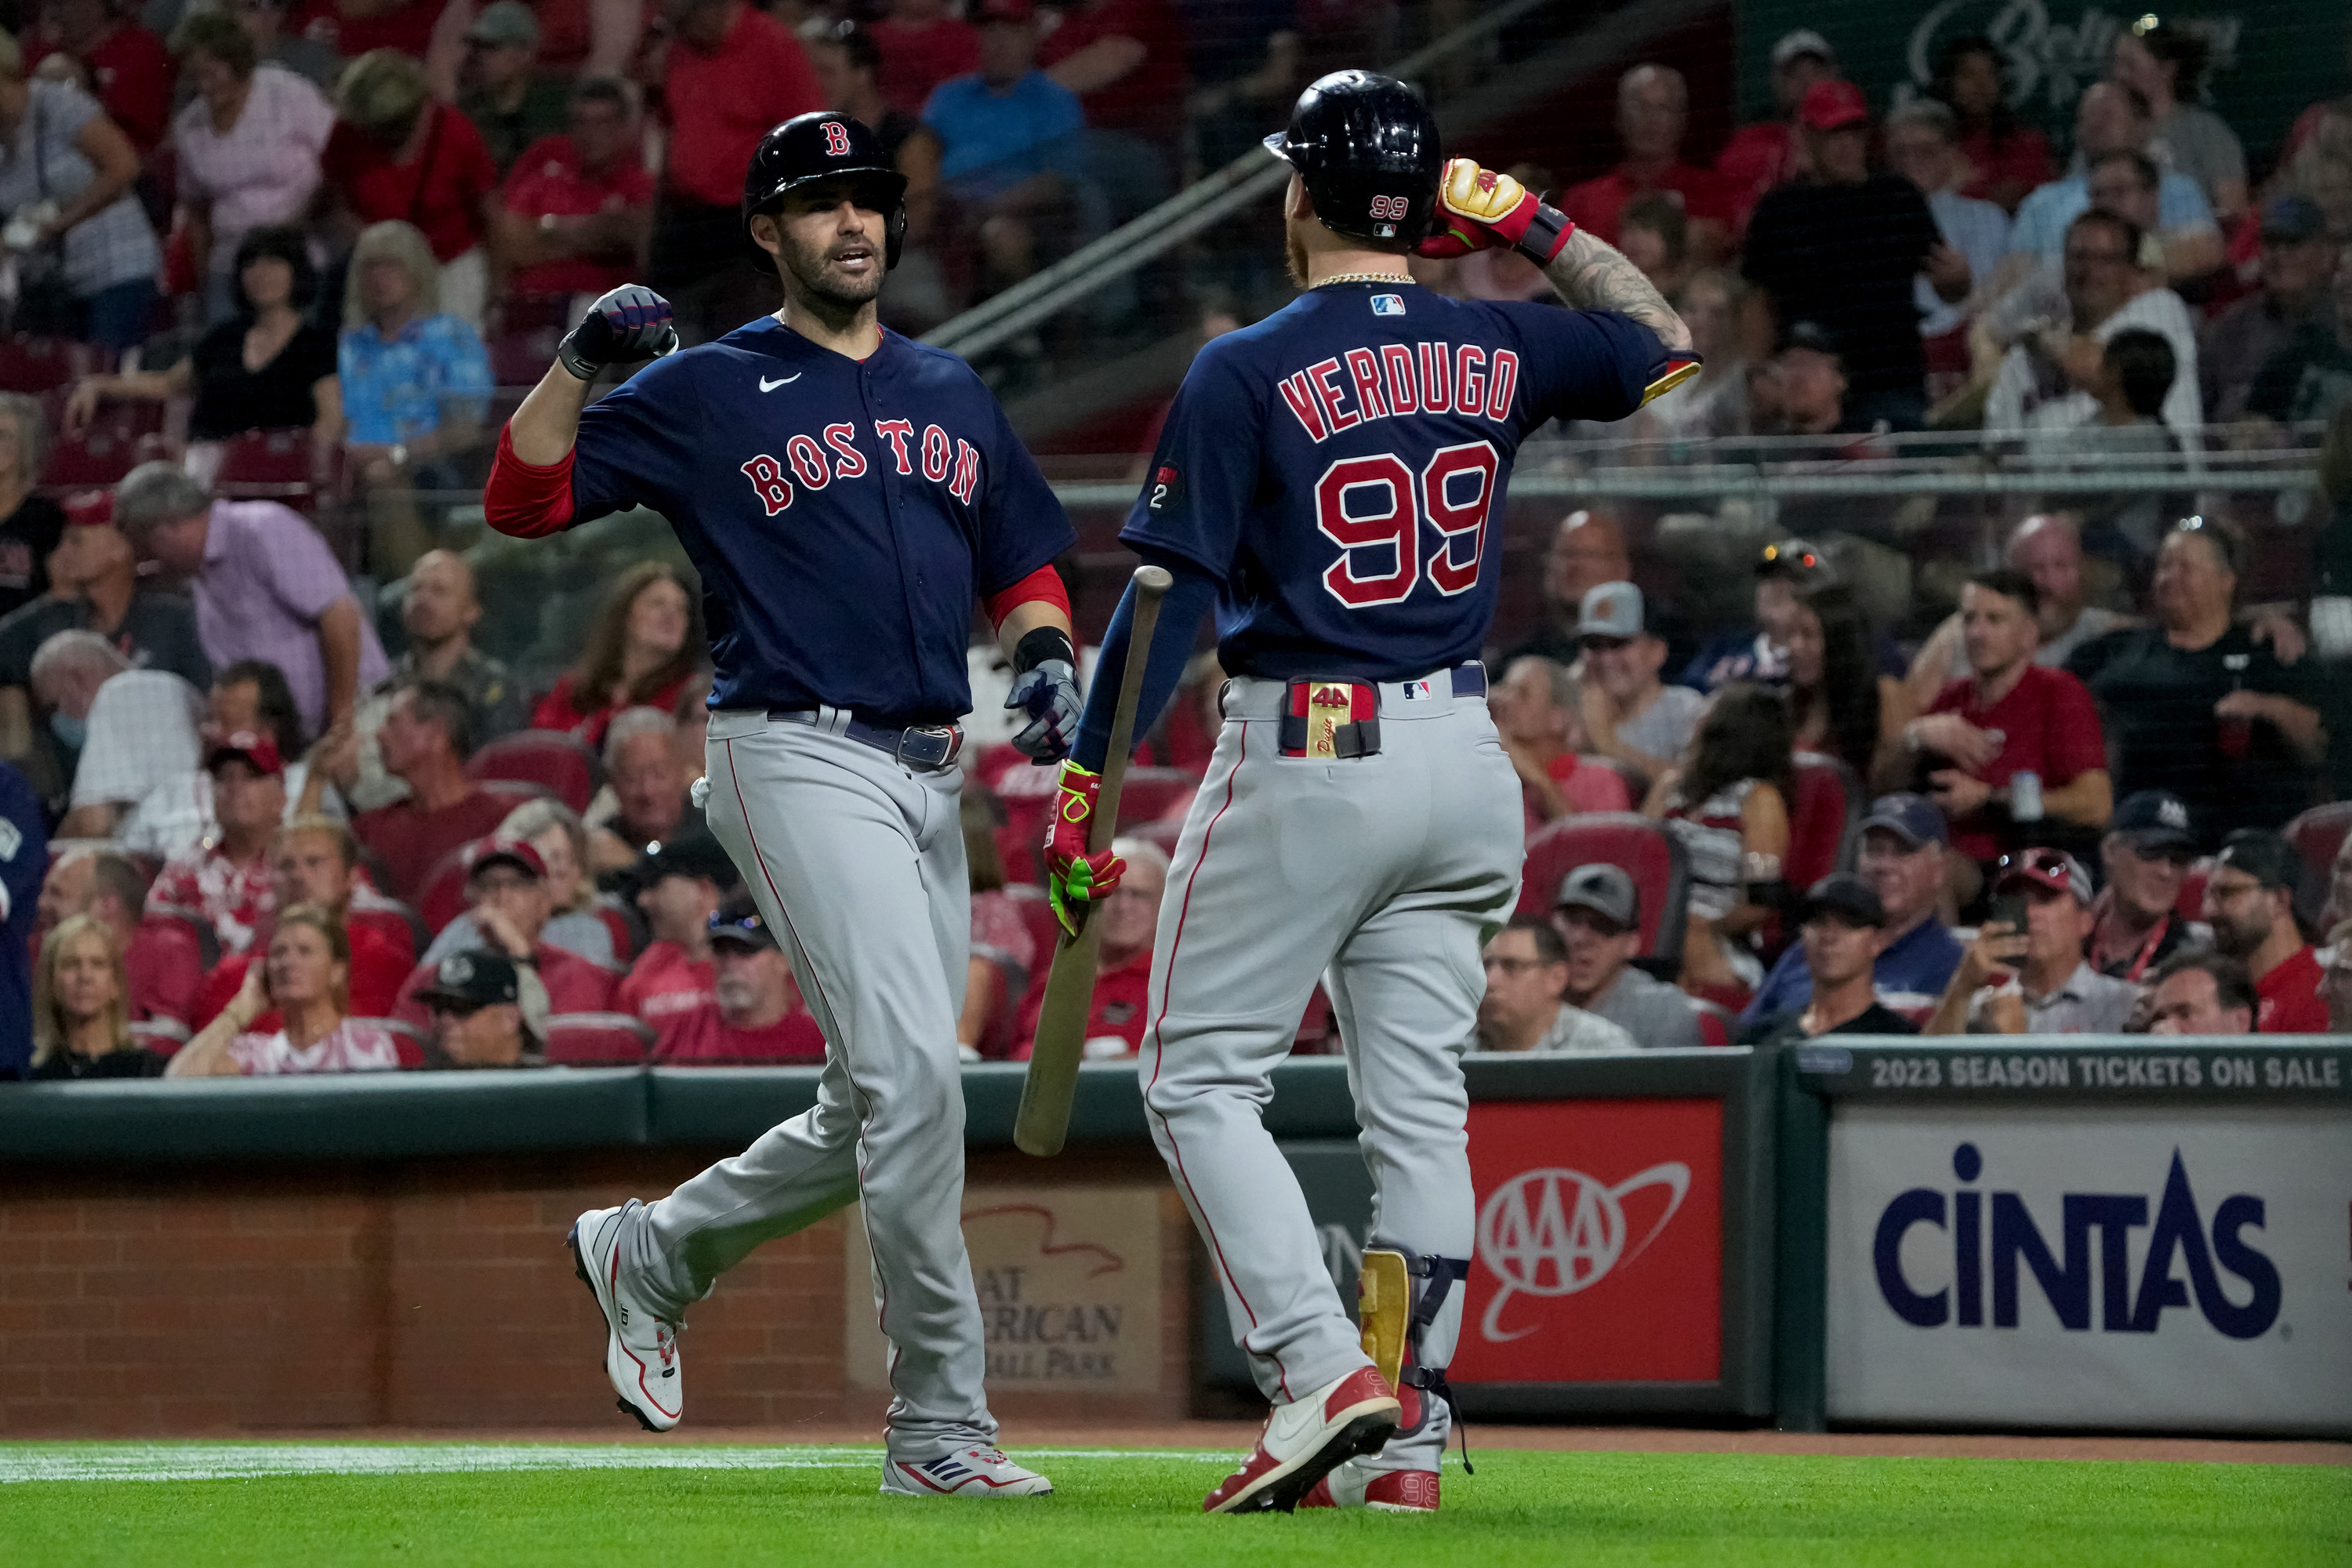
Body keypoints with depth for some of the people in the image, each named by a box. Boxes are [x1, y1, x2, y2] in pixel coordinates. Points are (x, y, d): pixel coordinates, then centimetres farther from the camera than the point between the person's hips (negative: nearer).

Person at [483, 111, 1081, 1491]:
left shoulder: (954, 396, 18)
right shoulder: (705, 393, 2)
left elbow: (1025, 569, 23)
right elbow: (523, 500, -1)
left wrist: (1048, 657, 2)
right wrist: (580, 364, -16)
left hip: (932, 776, 7)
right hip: (797, 757, -7)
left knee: (879, 1115, 12)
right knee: (910, 1072, -18)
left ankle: (654, 1254, 35)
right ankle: (941, 1427, -16)